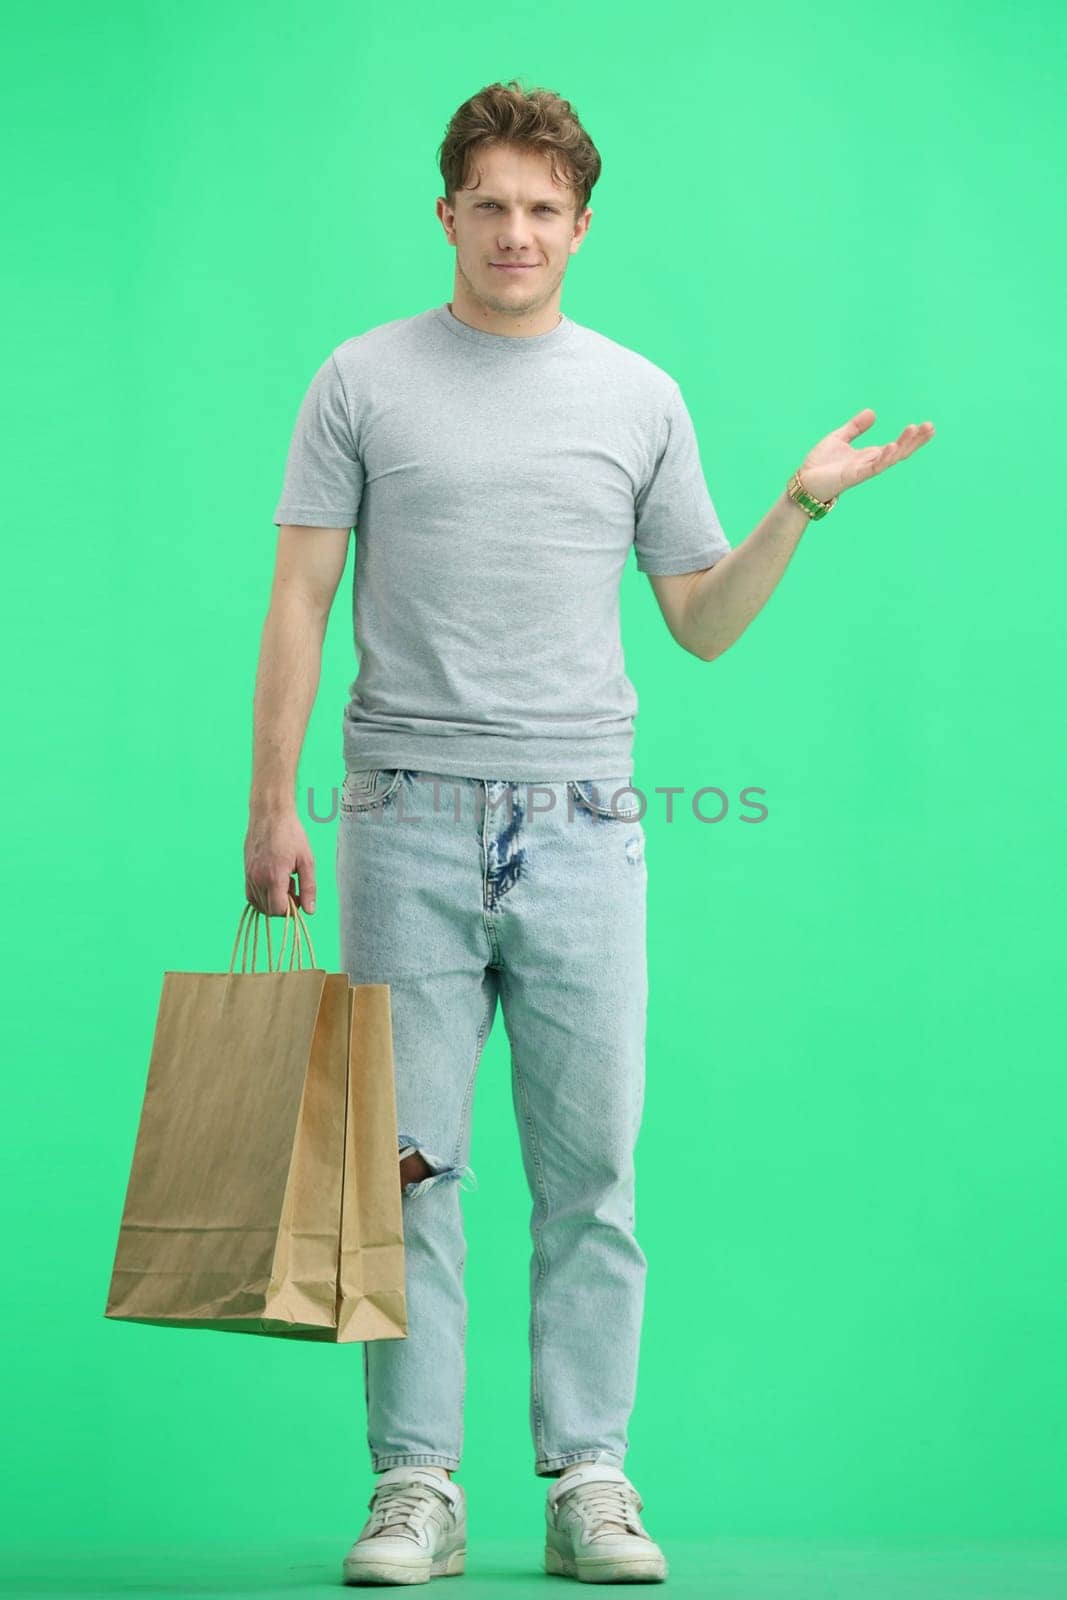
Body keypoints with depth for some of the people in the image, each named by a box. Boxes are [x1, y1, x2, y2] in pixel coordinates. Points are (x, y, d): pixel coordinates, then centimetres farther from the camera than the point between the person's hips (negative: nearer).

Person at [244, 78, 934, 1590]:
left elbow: (705, 621, 14)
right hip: (410, 825, -1)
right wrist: (272, 803, -5)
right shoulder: (365, 382, 5)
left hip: (583, 830, 2)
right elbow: (301, 599, 3)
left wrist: (801, 505, 0)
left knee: (593, 1169, 2)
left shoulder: (641, 399, 11)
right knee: (409, 1164, 1)